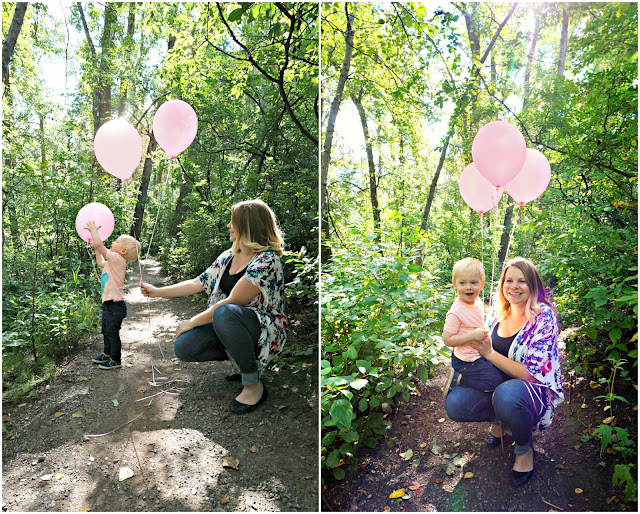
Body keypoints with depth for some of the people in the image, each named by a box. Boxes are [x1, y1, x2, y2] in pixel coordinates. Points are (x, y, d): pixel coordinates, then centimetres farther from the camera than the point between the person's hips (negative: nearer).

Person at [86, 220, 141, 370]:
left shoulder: (117, 259, -17)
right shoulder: (113, 261, 12)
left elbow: (99, 245, -24)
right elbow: (101, 263, 35)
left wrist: (93, 230, -11)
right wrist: (96, 249, 32)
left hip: (115, 306, -10)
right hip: (108, 304, 10)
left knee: (112, 333, 1)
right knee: (106, 331, 24)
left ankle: (115, 360, 15)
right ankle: (107, 354, 41)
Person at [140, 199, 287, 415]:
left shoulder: (267, 261, -21)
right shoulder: (228, 256, 7)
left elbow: (230, 302, -23)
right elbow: (198, 283, 14)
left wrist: (192, 322, -13)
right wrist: (157, 292, 16)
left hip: (265, 330, -8)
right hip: (228, 324, 8)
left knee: (224, 313, -38)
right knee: (183, 347, -11)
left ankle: (254, 386, -20)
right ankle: (242, 358, 10)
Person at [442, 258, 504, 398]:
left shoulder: (478, 302, 3)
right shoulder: (456, 312, -23)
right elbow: (447, 339, -24)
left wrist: (484, 333, 4)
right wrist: (473, 335, -28)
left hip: (480, 354, 8)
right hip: (466, 360, -8)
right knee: (495, 379, -15)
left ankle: (458, 374, 20)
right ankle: (457, 377, 1)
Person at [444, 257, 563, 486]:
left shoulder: (543, 317, -16)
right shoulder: (499, 314, 2)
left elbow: (532, 374, -21)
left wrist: (490, 353, -24)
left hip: (536, 392, -5)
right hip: (498, 386, 5)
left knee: (507, 393, -40)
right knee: (454, 403, -21)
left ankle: (525, 450, -7)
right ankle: (498, 419, 13)